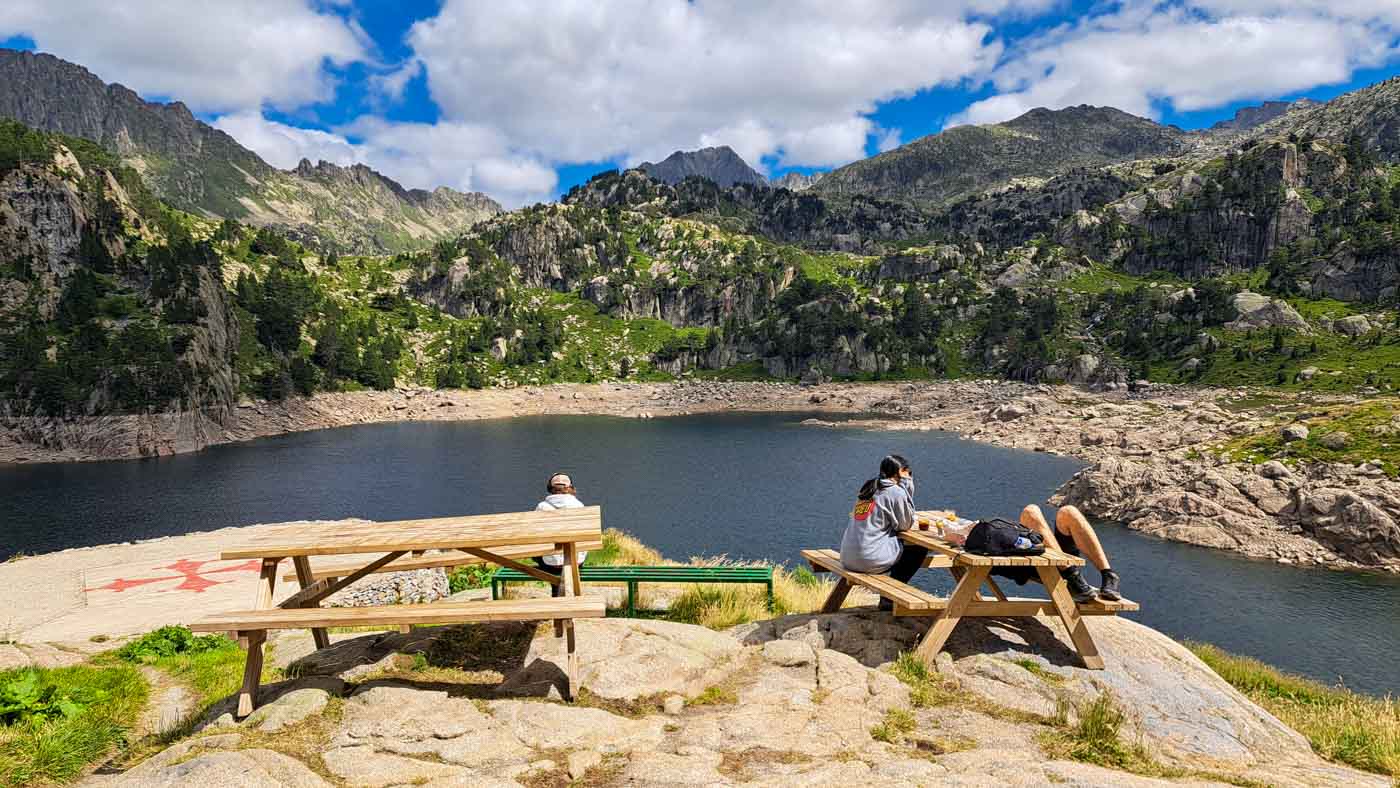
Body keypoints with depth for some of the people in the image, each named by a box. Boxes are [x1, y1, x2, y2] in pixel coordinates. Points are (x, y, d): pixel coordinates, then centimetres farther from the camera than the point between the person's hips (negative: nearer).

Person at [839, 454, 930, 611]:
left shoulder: (868, 488, 15)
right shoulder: (896, 491, -8)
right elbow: (905, 525, 1)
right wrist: (907, 485, 2)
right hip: (869, 560, -8)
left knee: (899, 544, 29)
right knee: (920, 548, 9)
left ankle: (889, 596, 24)